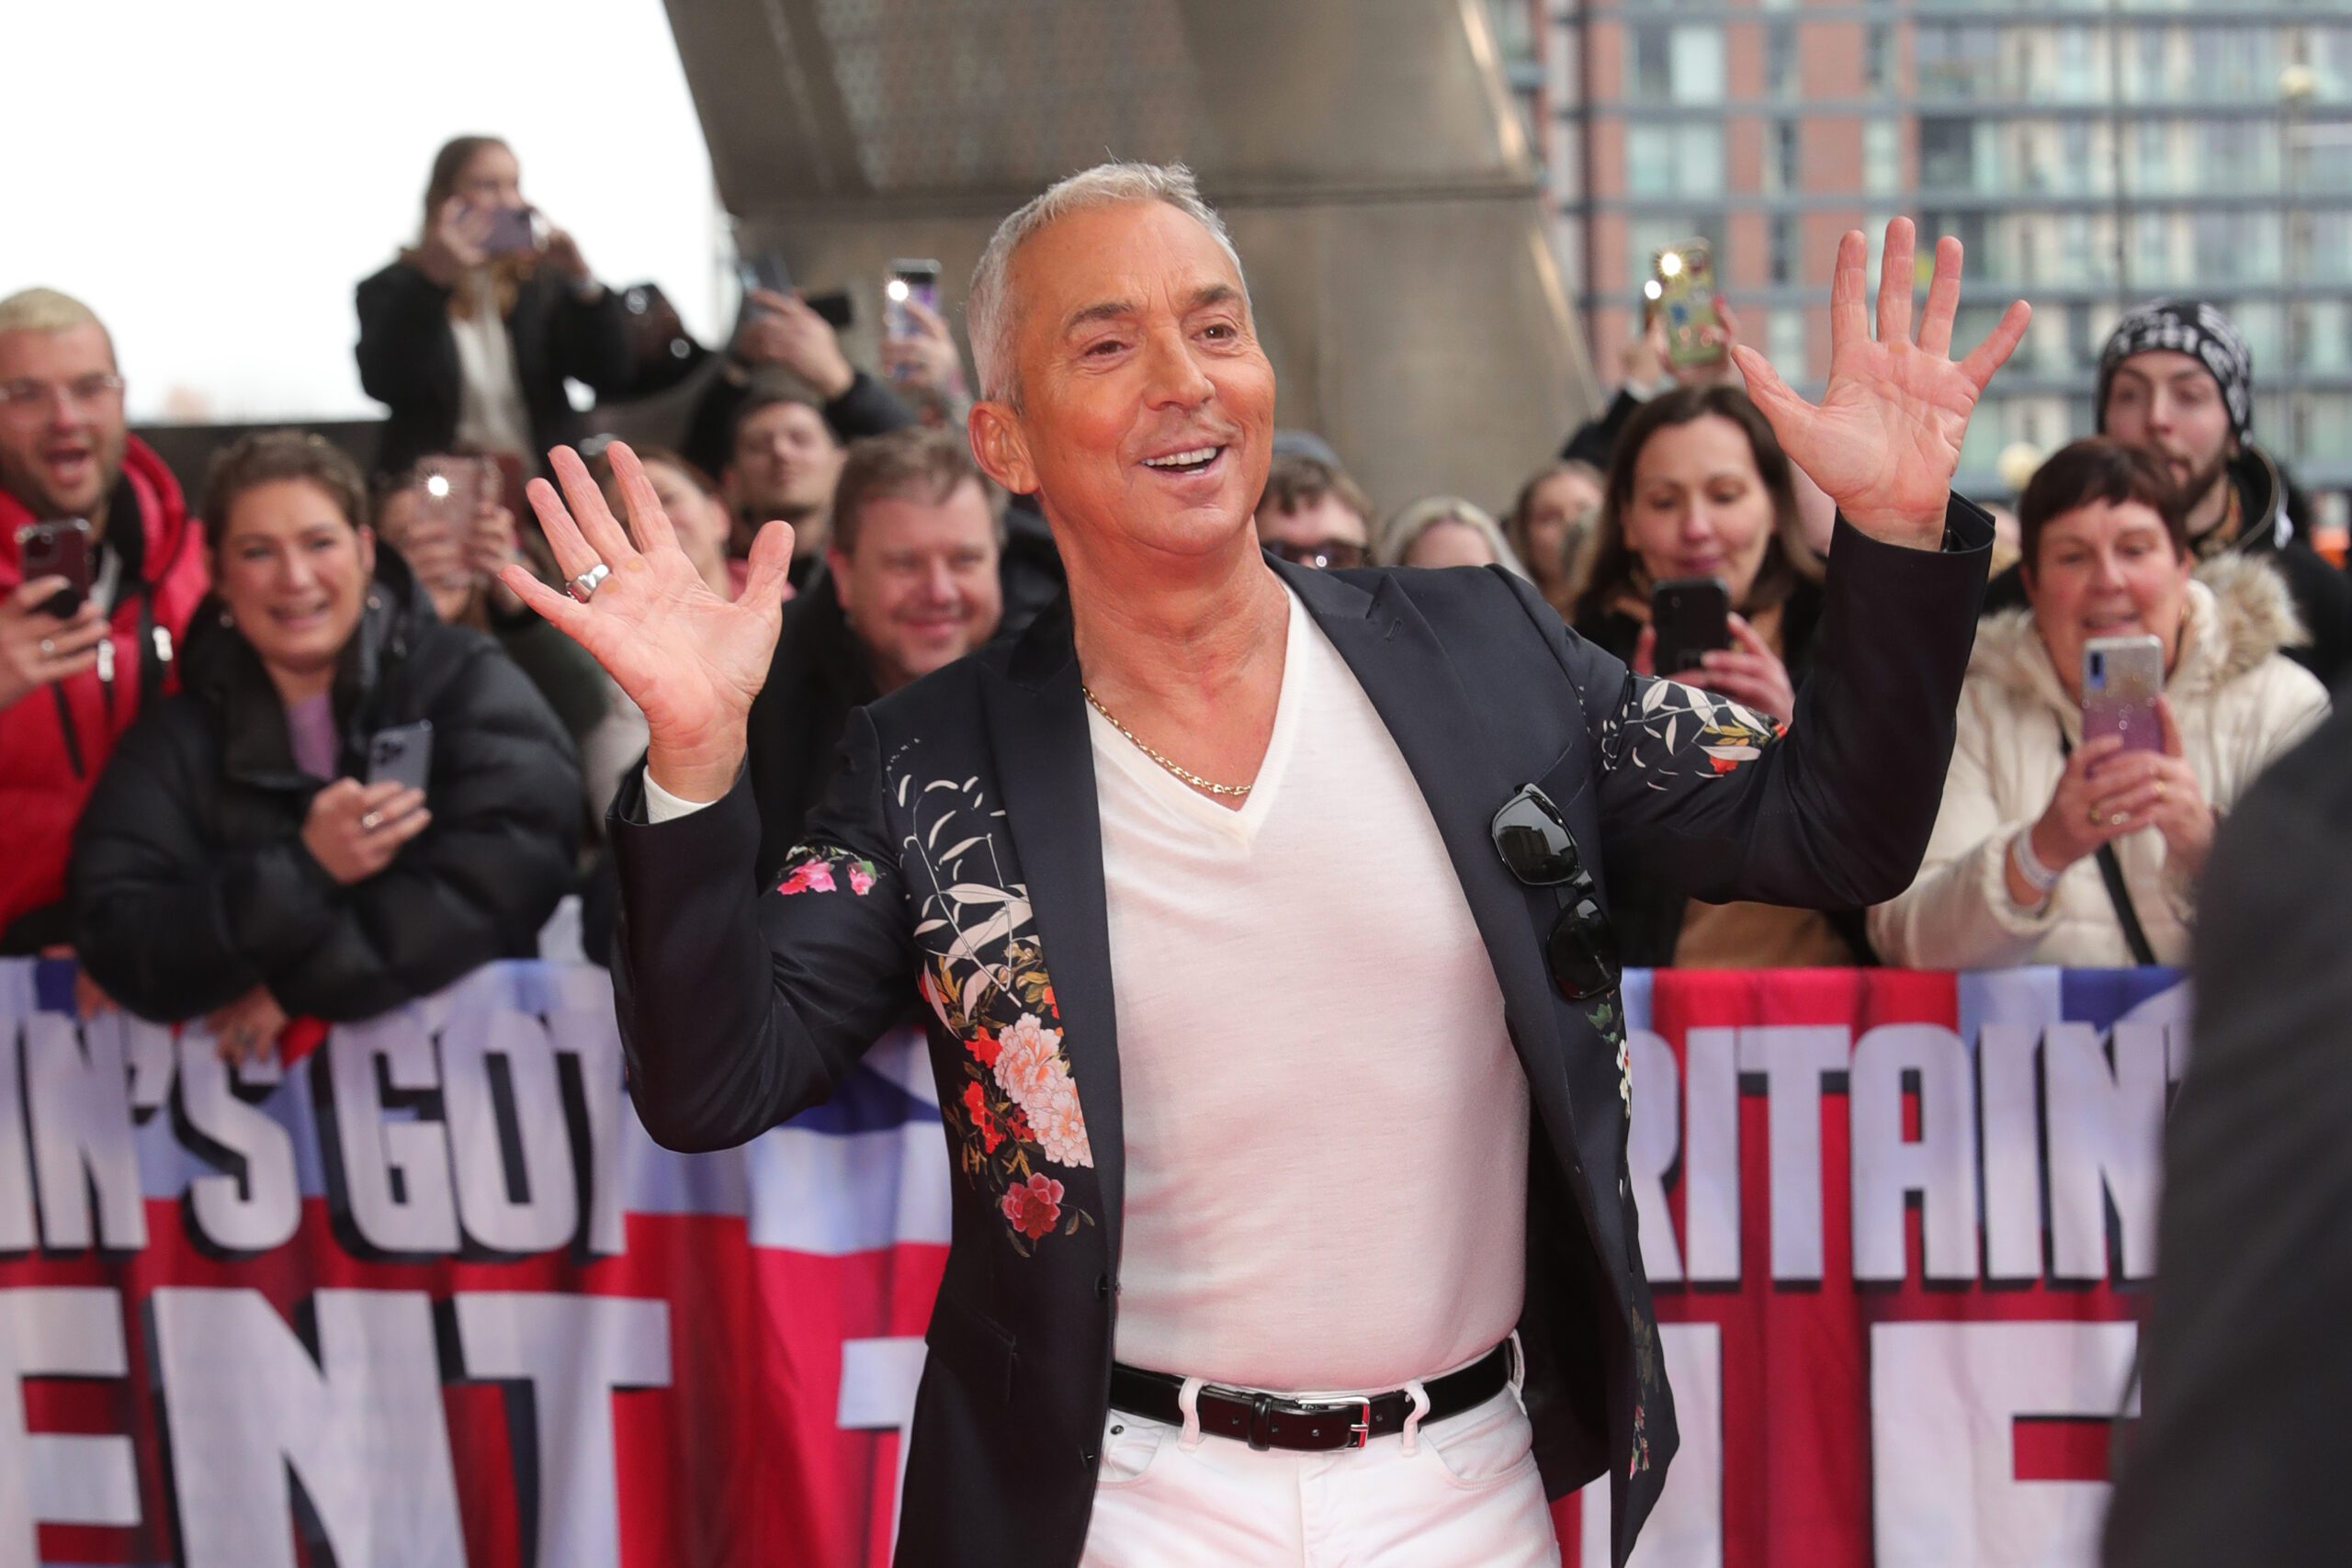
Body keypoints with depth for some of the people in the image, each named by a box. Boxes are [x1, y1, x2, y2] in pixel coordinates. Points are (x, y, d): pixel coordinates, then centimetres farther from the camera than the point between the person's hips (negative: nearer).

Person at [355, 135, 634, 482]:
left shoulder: (543, 282, 12)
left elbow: (614, 378, 4)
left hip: (543, 483, 3)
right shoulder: (393, 290, 5)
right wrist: (432, 283, -19)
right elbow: (384, 385, -12)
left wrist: (583, 283, -7)